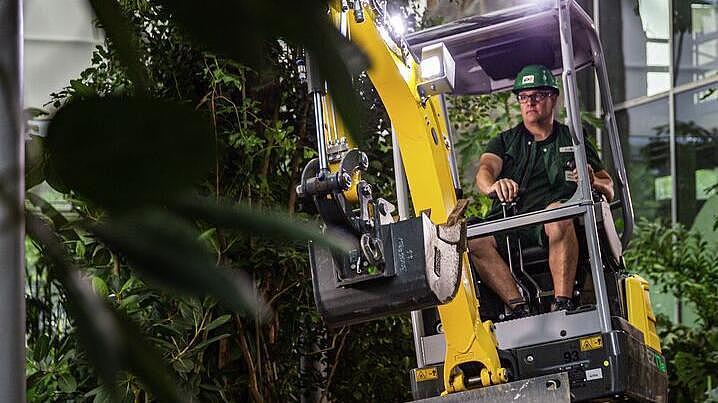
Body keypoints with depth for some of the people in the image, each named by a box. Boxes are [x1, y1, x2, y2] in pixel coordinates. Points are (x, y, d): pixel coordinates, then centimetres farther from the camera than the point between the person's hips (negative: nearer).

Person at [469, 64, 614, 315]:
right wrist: (493, 186, -24)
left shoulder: (573, 141, 22)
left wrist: (594, 181, -8)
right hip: (510, 225, 2)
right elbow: (484, 171, 2)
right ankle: (518, 307, -39)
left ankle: (562, 304, -43)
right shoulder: (505, 142, 24)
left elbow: (609, 190, 18)